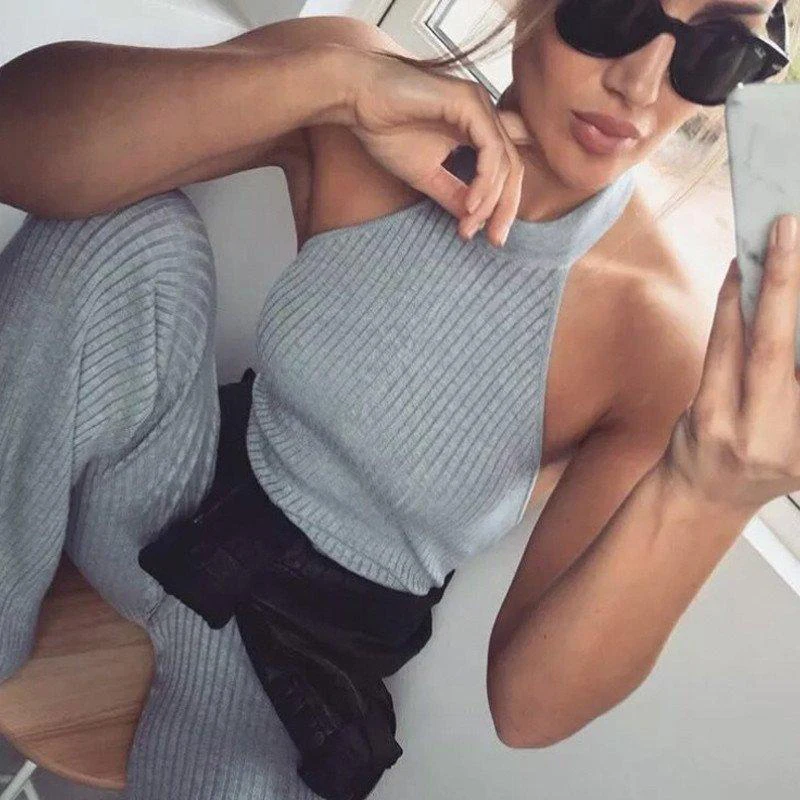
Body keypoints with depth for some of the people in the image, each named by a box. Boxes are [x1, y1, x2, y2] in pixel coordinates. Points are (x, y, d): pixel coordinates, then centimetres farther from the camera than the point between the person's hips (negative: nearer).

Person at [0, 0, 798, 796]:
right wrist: (332, 81, -38)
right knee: (128, 230, -25)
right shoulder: (351, 127, -16)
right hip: (162, 501, 2)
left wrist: (704, 503, -40)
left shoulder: (655, 341, -21)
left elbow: (529, 704, -23)